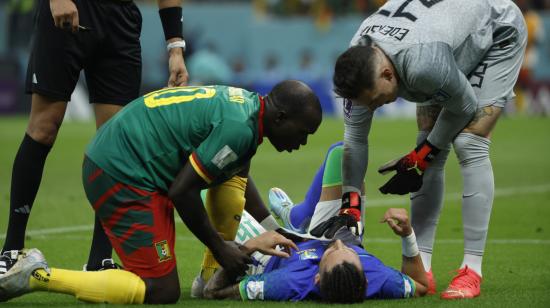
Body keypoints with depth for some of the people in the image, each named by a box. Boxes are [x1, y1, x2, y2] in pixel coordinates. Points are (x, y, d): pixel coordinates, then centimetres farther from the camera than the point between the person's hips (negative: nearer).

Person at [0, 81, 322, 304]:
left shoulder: (244, 102, 12)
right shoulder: (239, 128, -19)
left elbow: (241, 177, 31)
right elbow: (182, 190, -18)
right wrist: (219, 246, -6)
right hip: (122, 176, -10)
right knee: (162, 292, -9)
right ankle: (39, 276, -11)